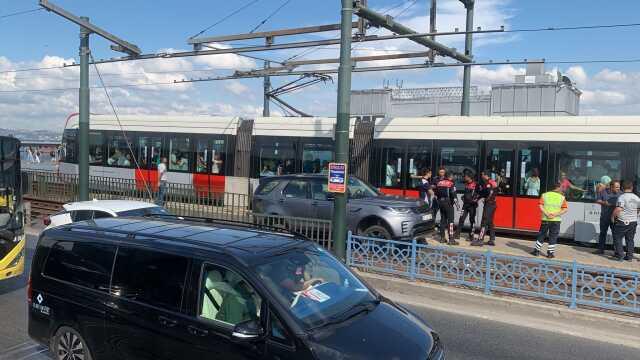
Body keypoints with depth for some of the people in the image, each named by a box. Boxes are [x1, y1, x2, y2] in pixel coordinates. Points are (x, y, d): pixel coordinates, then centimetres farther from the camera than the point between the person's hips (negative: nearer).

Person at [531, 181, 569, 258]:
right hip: (556, 220, -1)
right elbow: (565, 209, -9)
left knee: (541, 235, 12)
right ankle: (550, 253, 10)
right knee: (553, 237, 8)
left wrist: (546, 214, -11)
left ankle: (537, 251, 15)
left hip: (545, 219, 2)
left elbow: (540, 206, -7)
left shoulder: (545, 195, 2)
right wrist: (555, 214, -12)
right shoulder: (562, 197, -2)